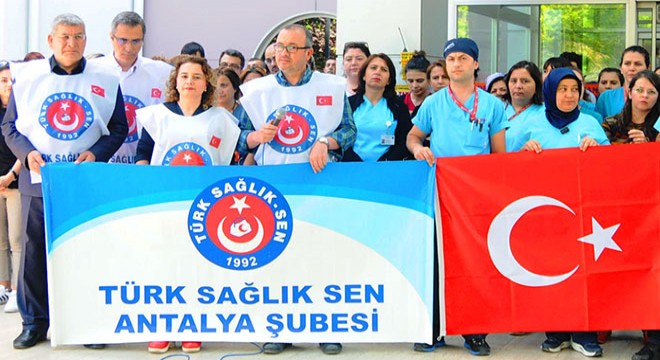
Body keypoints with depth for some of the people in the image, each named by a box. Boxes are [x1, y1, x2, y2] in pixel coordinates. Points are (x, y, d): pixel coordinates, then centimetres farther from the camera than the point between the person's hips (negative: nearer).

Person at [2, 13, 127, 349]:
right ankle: (35, 321, 16)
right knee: (35, 250, 5)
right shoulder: (28, 76, 6)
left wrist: (96, 153, -9)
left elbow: (119, 127, 8)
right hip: (38, 179, 1)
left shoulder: (105, 79, 6)